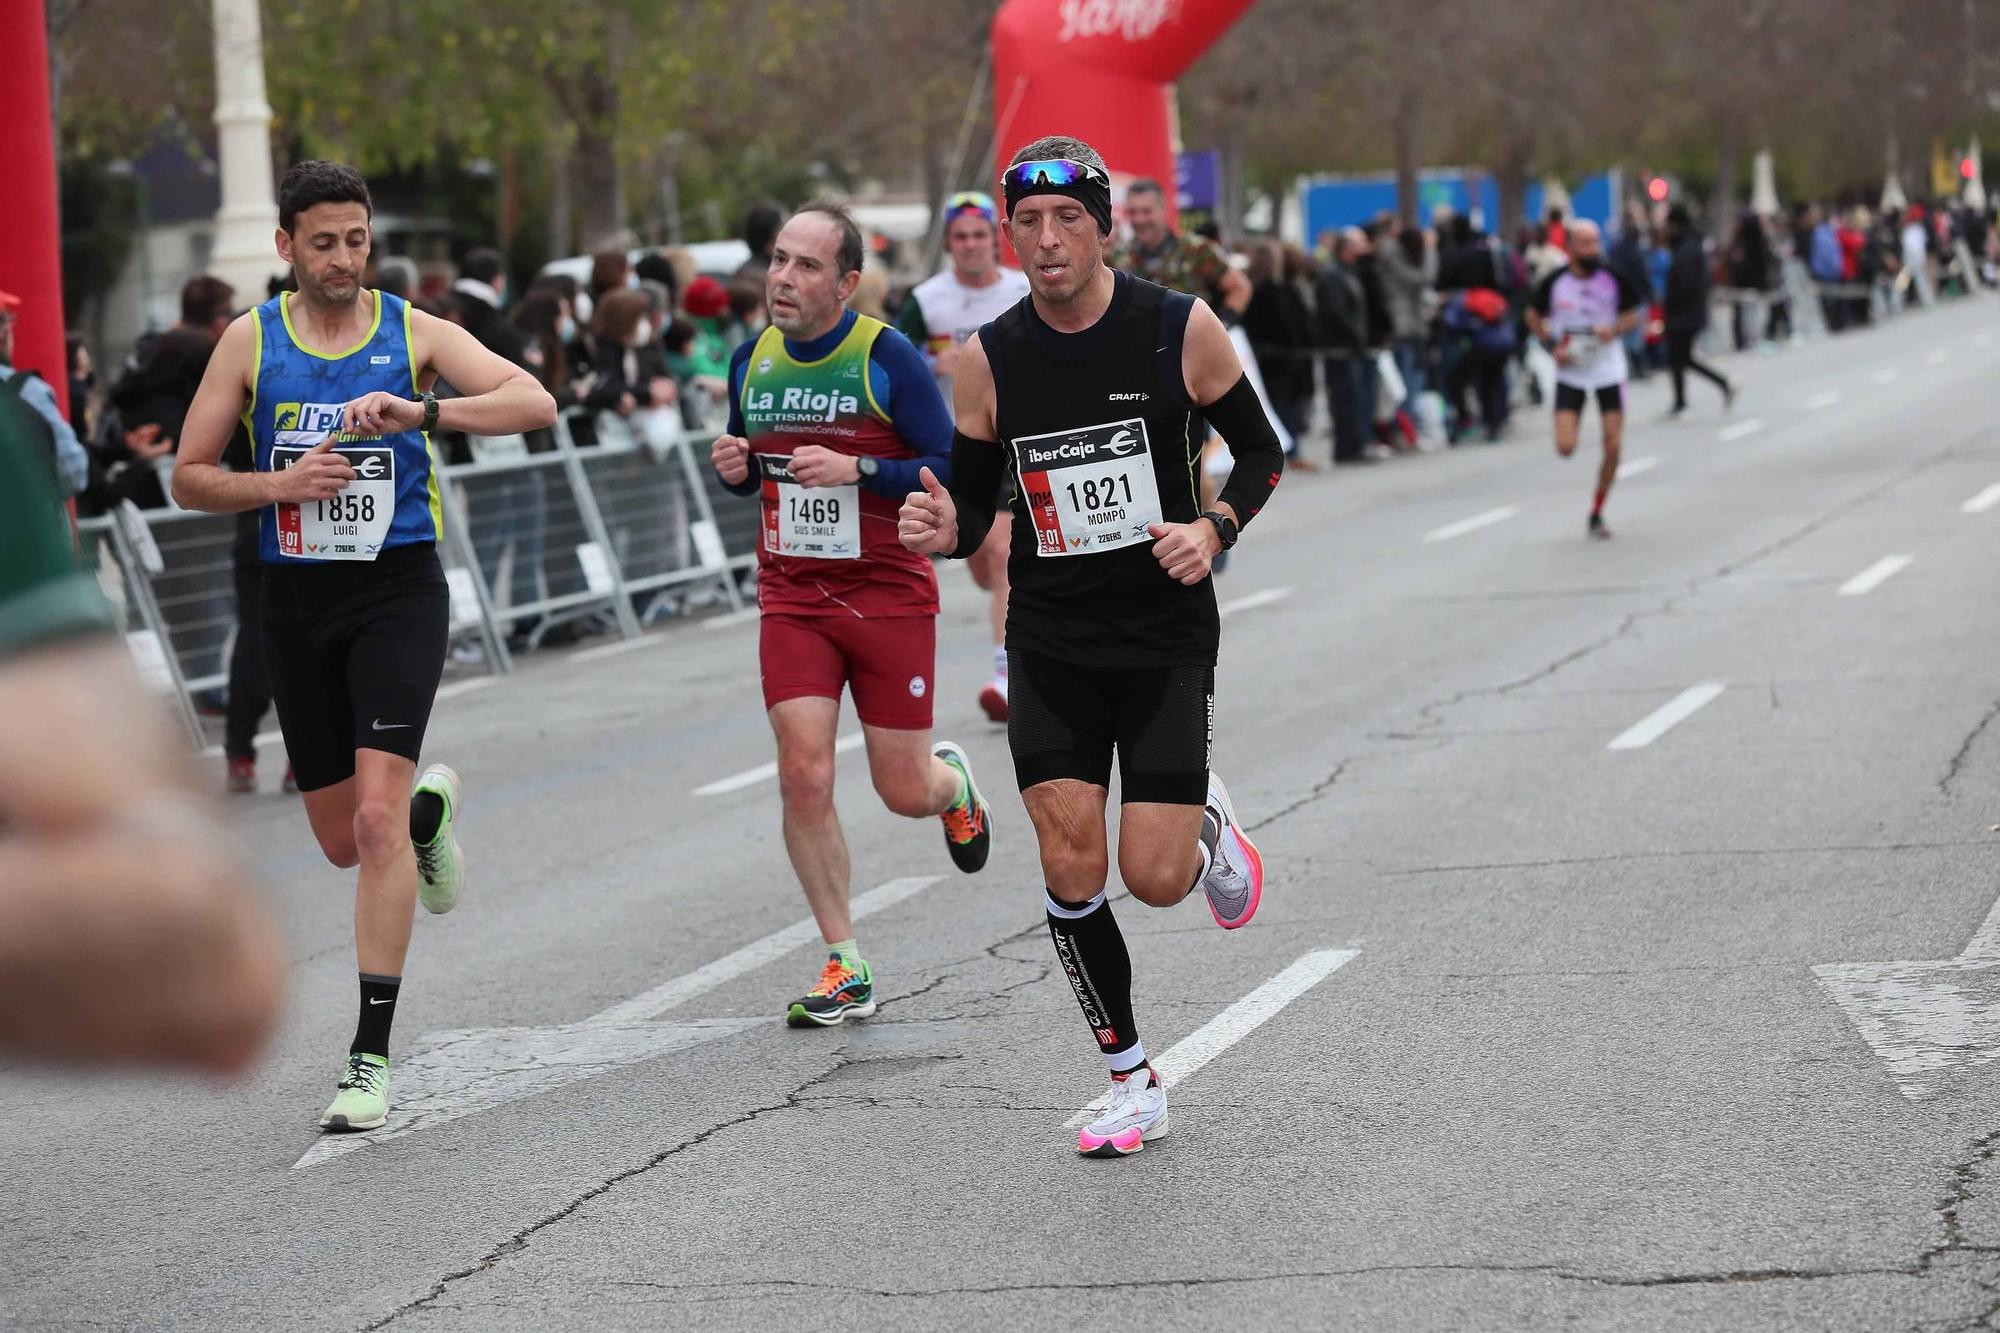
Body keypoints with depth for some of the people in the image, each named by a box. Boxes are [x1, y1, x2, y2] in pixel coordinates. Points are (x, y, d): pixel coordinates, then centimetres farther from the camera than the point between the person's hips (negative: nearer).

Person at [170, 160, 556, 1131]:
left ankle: (371, 1056, -14)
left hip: (398, 587, -3)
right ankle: (431, 808, 48)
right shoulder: (251, 341, 3)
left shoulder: (414, 333, -1)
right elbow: (188, 478, 5)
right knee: (342, 841, 11)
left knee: (376, 820, -17)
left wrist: (421, 413, -27)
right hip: (297, 601, 3)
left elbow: (535, 405, -13)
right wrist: (279, 483, -13)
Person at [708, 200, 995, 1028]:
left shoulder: (886, 356, -11)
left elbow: (950, 470, -11)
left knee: (904, 792, 3)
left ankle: (952, 781, 43)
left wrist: (856, 469, -24)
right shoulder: (752, 361, 4)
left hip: (889, 595, -3)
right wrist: (734, 468, -4)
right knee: (803, 775, -11)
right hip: (792, 599, 3)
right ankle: (845, 971, -1)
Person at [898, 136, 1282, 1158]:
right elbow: (972, 504, 6)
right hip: (1050, 644, 2)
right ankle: (1131, 1082, 10)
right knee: (1070, 867, -6)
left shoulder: (1181, 330, -9)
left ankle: (1208, 825, 30)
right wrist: (941, 529, -18)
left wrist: (1214, 529, -15)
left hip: (1166, 641, -2)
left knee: (1155, 879, -7)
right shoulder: (988, 361, -4)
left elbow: (1261, 451, 3)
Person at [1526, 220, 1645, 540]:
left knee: (1613, 447, -2)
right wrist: (1553, 346, -8)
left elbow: (1632, 315, 5)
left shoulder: (1614, 279, -8)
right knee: (1565, 448, -11)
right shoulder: (1554, 283, -9)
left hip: (1609, 371, 1)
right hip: (1570, 373, -1)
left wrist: (1615, 330, -16)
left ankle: (1596, 514, 16)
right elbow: (1534, 317, 7)